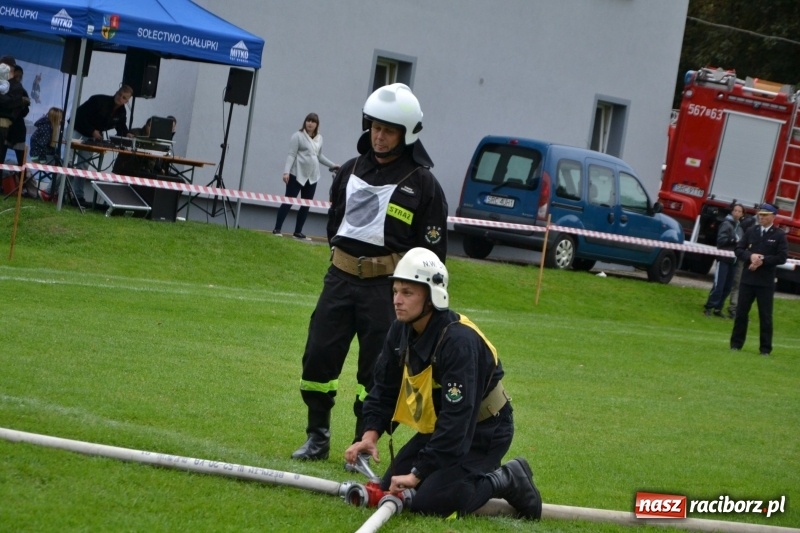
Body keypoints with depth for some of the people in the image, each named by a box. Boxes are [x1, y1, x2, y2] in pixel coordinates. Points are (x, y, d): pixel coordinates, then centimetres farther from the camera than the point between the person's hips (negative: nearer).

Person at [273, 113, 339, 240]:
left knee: (306, 205, 7)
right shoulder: (298, 136, -6)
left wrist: (332, 165, 25)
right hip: (297, 175, -6)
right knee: (288, 202, -5)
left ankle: (298, 232, 13)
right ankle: (277, 229, -2)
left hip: (312, 176, 6)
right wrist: (286, 171, -20)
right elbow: (291, 155, -11)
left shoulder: (319, 138, 11)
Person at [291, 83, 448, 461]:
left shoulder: (422, 183, -5)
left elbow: (433, 248, -3)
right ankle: (317, 436, 16)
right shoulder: (351, 171, 10)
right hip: (341, 278, 5)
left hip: (386, 286, -5)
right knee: (318, 356, 2)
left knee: (376, 370, -1)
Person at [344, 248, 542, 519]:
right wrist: (370, 434, -15)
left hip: (483, 432, -8)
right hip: (437, 426, 8)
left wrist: (418, 473, -34)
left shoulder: (459, 341, -32)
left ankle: (507, 482, 0)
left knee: (429, 503, -22)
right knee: (390, 490, 3)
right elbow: (384, 387, 3)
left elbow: (457, 418, -34)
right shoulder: (401, 331, -6)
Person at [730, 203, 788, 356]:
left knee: (765, 315, 1)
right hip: (747, 279, 3)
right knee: (741, 312, 7)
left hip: (766, 282, -3)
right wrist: (750, 256, -13)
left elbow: (782, 257, -7)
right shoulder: (751, 231, 9)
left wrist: (762, 260, -15)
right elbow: (739, 250, 6)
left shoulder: (779, 235, -1)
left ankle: (765, 348, 6)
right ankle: (736, 343, 15)